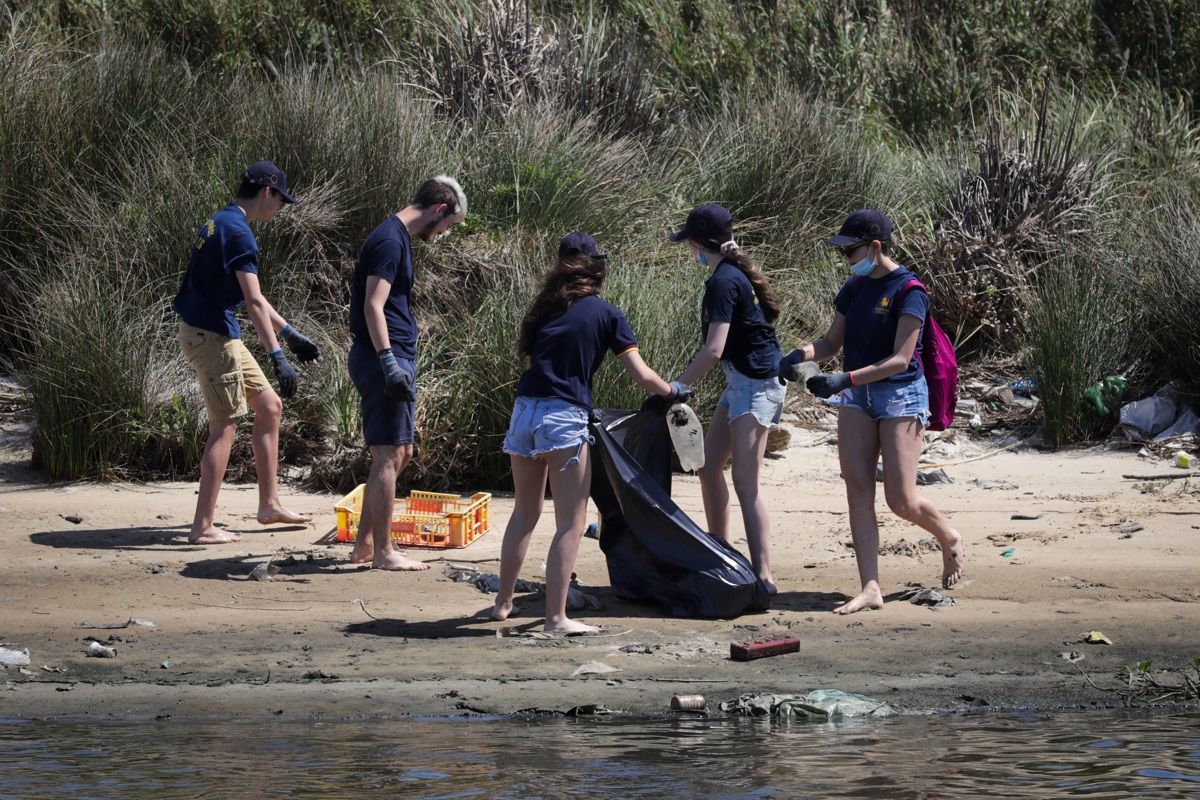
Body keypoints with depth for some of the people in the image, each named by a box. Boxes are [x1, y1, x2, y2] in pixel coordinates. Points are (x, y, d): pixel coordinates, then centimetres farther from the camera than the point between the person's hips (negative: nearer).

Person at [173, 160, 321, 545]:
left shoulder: (221, 223, 15)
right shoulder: (238, 232, -17)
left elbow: (250, 296, 24)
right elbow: (254, 302, -24)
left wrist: (290, 334, 28)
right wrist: (277, 357, -27)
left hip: (221, 335, 10)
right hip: (212, 336, -10)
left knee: (270, 405, 16)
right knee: (225, 427, -7)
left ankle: (269, 505, 22)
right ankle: (203, 526, -7)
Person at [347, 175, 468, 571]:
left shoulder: (396, 237, 18)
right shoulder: (390, 240, -14)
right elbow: (373, 306, -21)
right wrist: (388, 361, -27)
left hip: (395, 358, 10)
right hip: (384, 358, -10)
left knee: (399, 453, 14)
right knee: (389, 455, -6)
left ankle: (365, 545, 19)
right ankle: (383, 553, -3)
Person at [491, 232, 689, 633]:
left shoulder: (546, 307, 11)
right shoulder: (606, 314, 1)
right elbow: (641, 376, -1)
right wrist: (672, 390, 16)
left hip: (525, 410, 5)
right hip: (565, 417, -5)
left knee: (525, 512, 21)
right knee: (571, 523, 0)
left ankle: (503, 601, 27)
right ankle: (556, 616, -5)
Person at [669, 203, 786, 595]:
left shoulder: (724, 282, -18)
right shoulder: (736, 272, 11)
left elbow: (713, 350, -24)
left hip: (755, 382, -10)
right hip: (742, 381, 10)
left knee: (745, 481, -12)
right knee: (709, 467, 15)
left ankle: (763, 574, -15)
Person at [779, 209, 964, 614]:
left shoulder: (908, 291, -13)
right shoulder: (855, 288, 9)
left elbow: (900, 358, -19)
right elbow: (831, 342, 14)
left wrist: (844, 379, -27)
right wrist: (799, 356, -7)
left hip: (901, 395, -7)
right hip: (856, 398, 7)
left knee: (901, 500, -7)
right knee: (858, 492, -4)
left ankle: (948, 538, 25)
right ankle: (870, 589, -5)